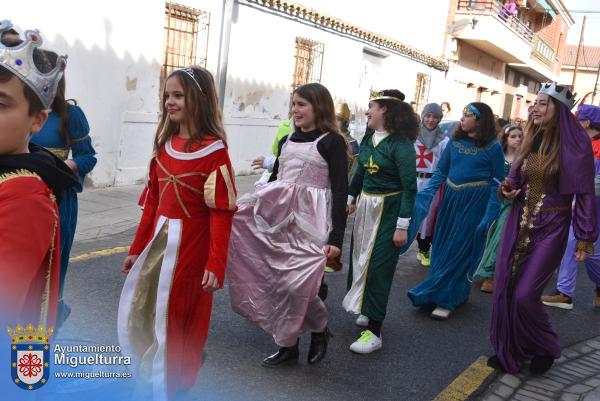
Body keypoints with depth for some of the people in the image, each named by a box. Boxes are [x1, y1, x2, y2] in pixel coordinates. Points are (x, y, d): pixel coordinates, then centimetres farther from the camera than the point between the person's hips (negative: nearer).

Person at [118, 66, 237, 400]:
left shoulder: (214, 150, -14)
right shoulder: (165, 145, 7)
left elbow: (221, 212, -16)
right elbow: (153, 201, 11)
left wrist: (216, 264, -20)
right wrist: (138, 248, 12)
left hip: (191, 244, -7)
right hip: (160, 240, 7)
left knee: (179, 317, 6)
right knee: (140, 311, 14)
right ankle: (153, 373, 36)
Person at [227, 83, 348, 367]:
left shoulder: (332, 142, -5)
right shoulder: (287, 140, 14)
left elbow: (340, 191, -10)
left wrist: (336, 237, -17)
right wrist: (252, 207, 21)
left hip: (310, 221, -6)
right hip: (278, 214, 7)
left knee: (297, 284, -14)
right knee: (276, 282, 7)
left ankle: (319, 328, 17)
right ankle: (287, 345, 22)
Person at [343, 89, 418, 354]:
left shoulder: (401, 143, -17)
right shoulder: (368, 139, 4)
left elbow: (409, 187, -17)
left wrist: (402, 226, -19)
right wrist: (350, 198, 21)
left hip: (388, 210, -7)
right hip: (365, 207, 7)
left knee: (377, 266, -4)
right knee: (360, 259, 15)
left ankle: (374, 332, 4)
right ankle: (369, 311, 34)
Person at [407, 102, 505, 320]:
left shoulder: (492, 147, -7)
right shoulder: (455, 141, 5)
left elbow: (497, 182, -5)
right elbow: (440, 171, 8)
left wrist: (490, 212, -12)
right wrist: (424, 195, -3)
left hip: (475, 202, -5)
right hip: (450, 198, 5)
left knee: (459, 250, -1)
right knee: (442, 247, 10)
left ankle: (446, 299, 8)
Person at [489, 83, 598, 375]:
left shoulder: (575, 145, -12)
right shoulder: (531, 140, 7)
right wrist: (508, 189, -5)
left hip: (550, 229, -6)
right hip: (519, 223, 6)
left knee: (525, 294, -8)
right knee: (505, 288, 5)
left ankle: (545, 348, 19)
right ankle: (509, 351, 22)